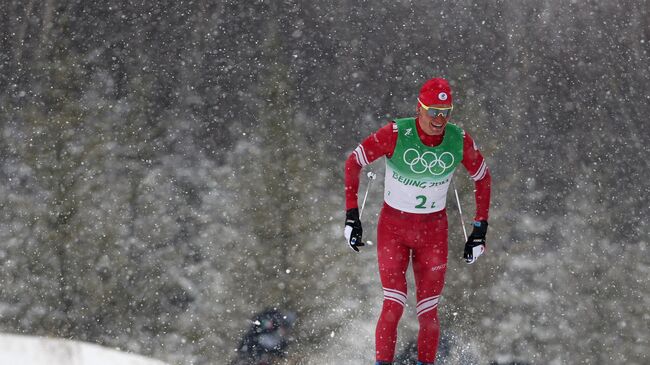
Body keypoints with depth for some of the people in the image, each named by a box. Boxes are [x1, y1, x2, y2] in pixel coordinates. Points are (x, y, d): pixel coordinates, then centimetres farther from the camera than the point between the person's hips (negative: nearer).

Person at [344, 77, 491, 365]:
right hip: (392, 226, -2)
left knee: (428, 313, 1)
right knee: (394, 305, -13)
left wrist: (480, 231, 4)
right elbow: (353, 163, -8)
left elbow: (483, 179, 5)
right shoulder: (395, 134, -20)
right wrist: (351, 216, -11)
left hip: (433, 230, 2)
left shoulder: (460, 141, -12)